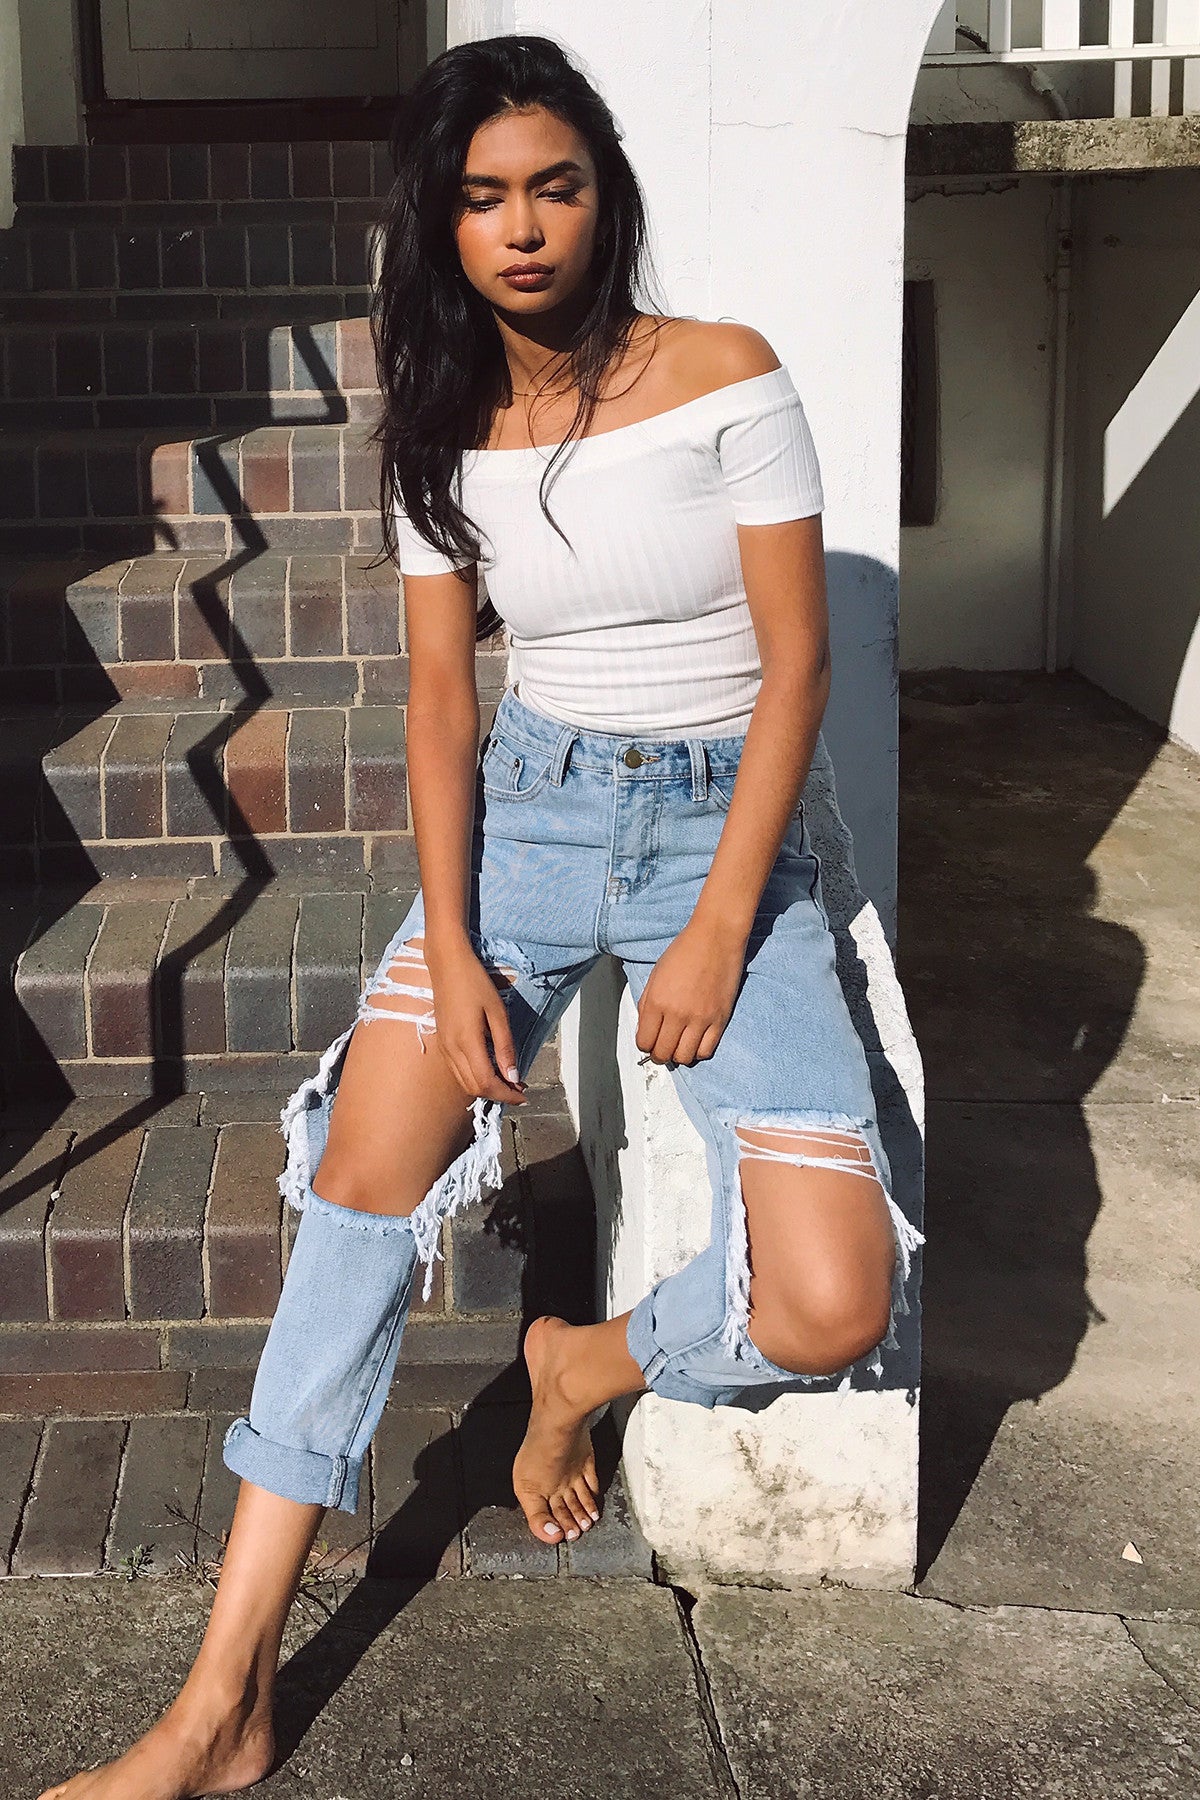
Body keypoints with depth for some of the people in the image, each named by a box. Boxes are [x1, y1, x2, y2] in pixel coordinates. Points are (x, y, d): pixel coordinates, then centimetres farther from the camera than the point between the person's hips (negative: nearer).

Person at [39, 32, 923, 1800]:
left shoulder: (726, 380, -9)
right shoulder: (447, 433, 2)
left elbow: (797, 660, -9)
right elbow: (442, 695, 3)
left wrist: (719, 927, -14)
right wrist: (450, 945, -9)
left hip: (726, 825, -2)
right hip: (526, 812, 3)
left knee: (830, 1313, -20)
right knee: (364, 1171, -18)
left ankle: (590, 1365, 15)